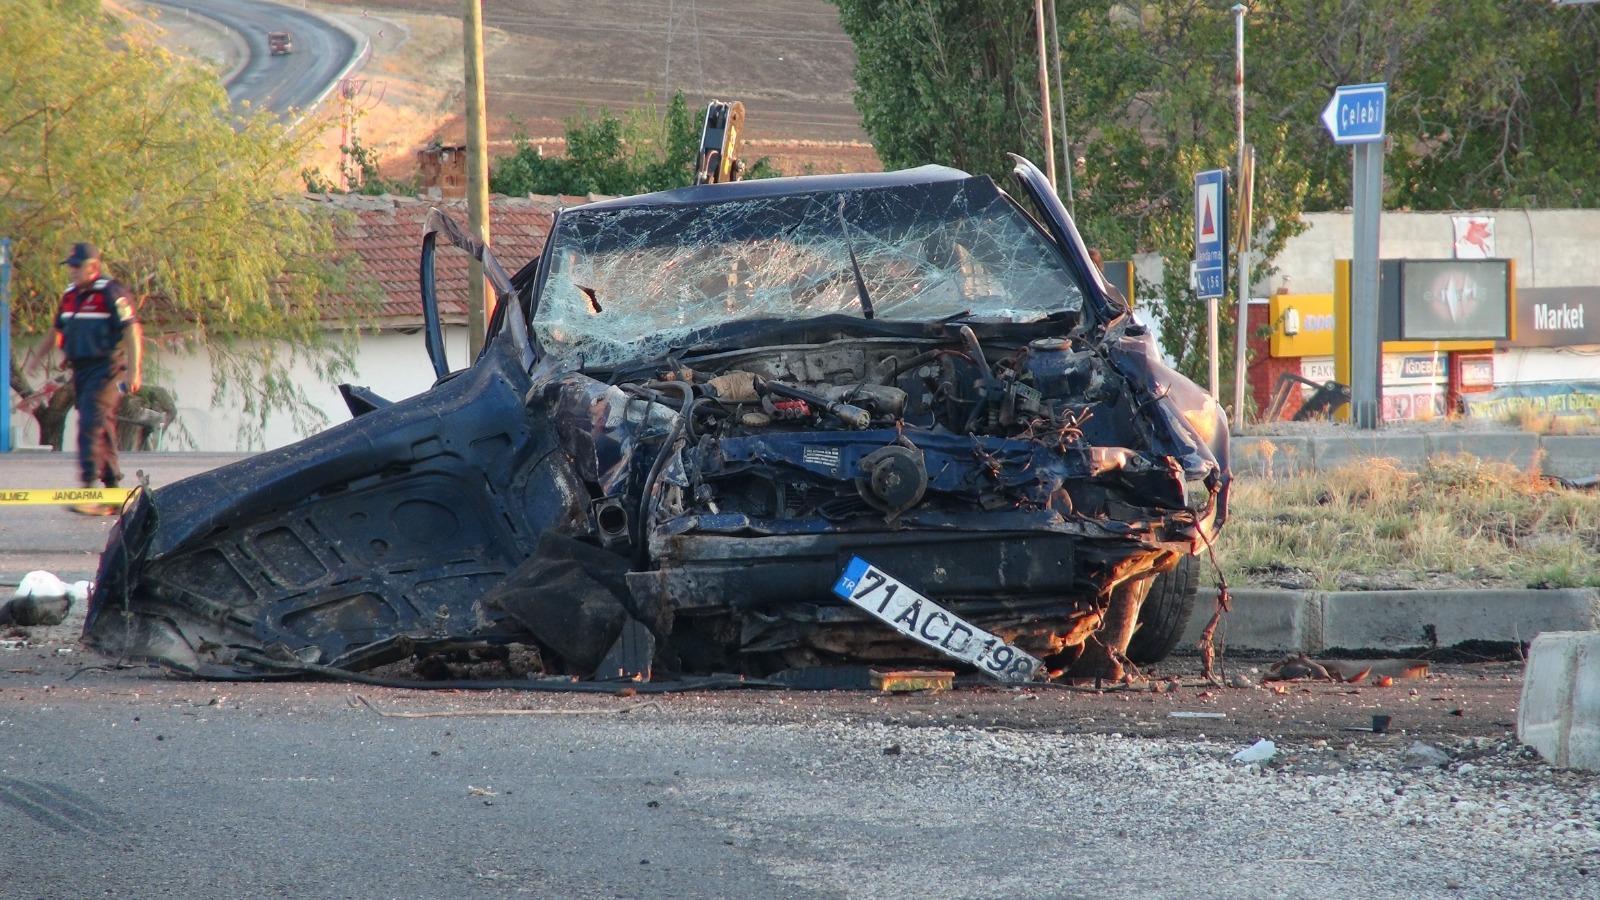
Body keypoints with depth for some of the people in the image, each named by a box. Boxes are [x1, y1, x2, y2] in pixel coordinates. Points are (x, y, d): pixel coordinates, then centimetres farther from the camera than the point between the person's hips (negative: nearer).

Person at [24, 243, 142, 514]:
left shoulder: (110, 293, -11)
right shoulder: (70, 295, 13)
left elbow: (132, 331, -14)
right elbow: (58, 330, 26)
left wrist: (133, 371, -19)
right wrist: (38, 355, 13)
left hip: (105, 368, -8)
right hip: (80, 370, 8)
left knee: (91, 425, -18)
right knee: (101, 430, 10)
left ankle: (88, 489, -24)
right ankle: (113, 492, 16)